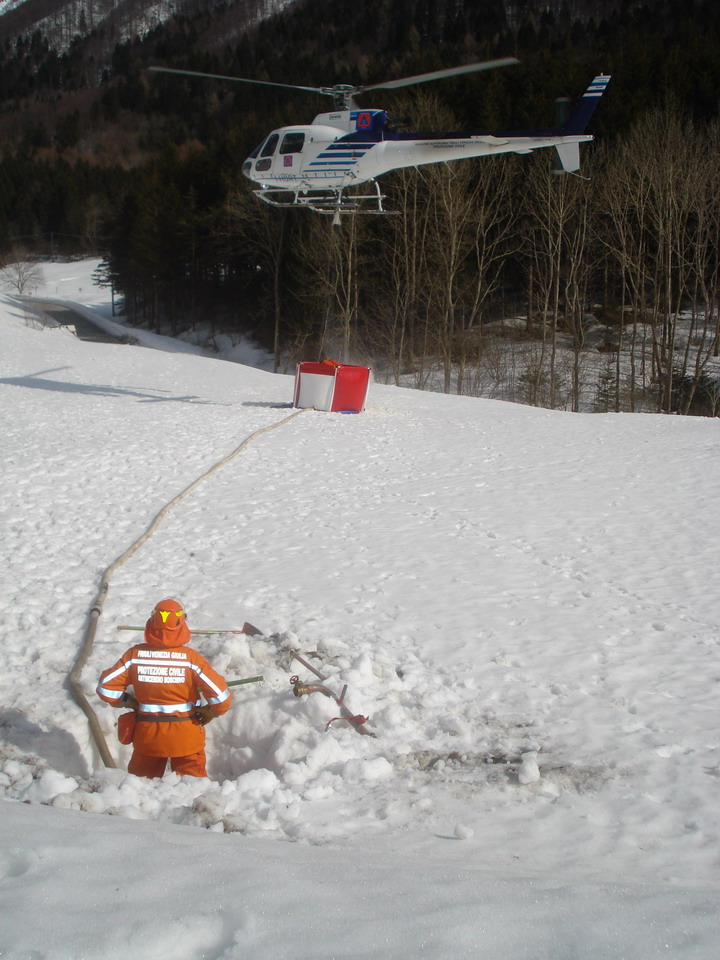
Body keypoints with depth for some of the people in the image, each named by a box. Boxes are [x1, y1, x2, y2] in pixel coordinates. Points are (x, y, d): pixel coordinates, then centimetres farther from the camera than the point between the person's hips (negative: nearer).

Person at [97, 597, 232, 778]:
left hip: (147, 736, 2)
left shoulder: (135, 654, -11)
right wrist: (211, 712, 1)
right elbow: (220, 694, -19)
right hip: (186, 735, -2)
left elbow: (105, 686, -8)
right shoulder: (190, 657, -17)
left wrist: (126, 701, 7)